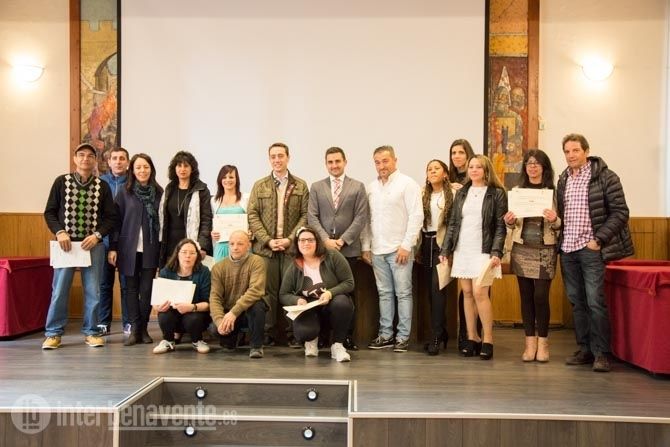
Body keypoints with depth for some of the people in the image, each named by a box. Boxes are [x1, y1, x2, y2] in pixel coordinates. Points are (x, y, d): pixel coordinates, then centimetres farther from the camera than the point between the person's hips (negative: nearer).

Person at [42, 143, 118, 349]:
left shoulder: (103, 186, 3)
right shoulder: (61, 182, 2)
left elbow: (111, 217, 3)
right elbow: (49, 212, 4)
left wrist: (97, 235, -11)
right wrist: (60, 232, -11)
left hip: (93, 245, 1)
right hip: (66, 243, -1)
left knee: (93, 291, 4)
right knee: (59, 290, 2)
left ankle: (91, 332, 16)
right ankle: (53, 333, 14)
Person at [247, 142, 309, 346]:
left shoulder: (301, 186, 8)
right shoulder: (260, 186, 10)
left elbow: (305, 216, 2)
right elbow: (252, 216, 4)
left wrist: (290, 239, -9)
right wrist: (268, 240, -7)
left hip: (292, 247, -1)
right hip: (265, 248, 1)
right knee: (268, 291, 3)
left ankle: (293, 333, 8)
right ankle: (267, 333, 11)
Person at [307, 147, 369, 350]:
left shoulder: (358, 187, 7)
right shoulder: (316, 187, 11)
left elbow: (361, 217, -1)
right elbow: (312, 217, 4)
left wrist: (343, 240, -9)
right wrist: (326, 240, -8)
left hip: (348, 248, -1)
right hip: (322, 247, 1)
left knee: (348, 291, 2)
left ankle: (348, 335, 9)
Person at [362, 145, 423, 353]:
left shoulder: (407, 184, -4)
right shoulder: (371, 187, 12)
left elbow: (416, 216, -9)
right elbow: (367, 219, 14)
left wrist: (406, 245, -13)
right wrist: (366, 246, 9)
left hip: (399, 249, -5)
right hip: (377, 250, 5)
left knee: (403, 293, 1)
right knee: (384, 293, 11)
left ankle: (403, 337, 9)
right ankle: (385, 334, 19)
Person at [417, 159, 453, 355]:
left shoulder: (454, 193, -4)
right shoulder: (423, 194, 11)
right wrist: (418, 247, 7)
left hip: (442, 243, -5)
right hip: (426, 243, 5)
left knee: (437, 287, -12)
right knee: (431, 288, 7)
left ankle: (436, 337, -6)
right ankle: (441, 331, 19)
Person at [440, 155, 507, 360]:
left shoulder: (497, 193, 0)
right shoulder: (461, 193, 13)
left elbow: (500, 226, -4)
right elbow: (452, 223, 12)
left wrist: (496, 252, -14)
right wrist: (445, 250, 7)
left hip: (483, 251, -4)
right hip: (462, 250, 4)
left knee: (479, 293, -12)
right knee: (467, 293, 5)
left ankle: (488, 340, 0)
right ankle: (471, 338, 15)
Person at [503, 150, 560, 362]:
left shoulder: (553, 191, 0)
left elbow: (560, 225, 1)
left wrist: (554, 220, -21)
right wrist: (509, 222, -7)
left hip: (545, 250, -3)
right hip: (521, 248, 3)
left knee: (541, 296, -4)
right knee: (526, 295, 6)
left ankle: (542, 341, 12)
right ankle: (530, 341, 16)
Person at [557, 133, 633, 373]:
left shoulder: (605, 177, -4)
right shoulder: (563, 180, 12)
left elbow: (620, 212, -7)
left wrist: (598, 239, -12)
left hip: (591, 249, -5)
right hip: (567, 250, 5)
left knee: (595, 302, -6)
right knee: (576, 302, 9)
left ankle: (601, 353, 5)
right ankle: (585, 349, 19)